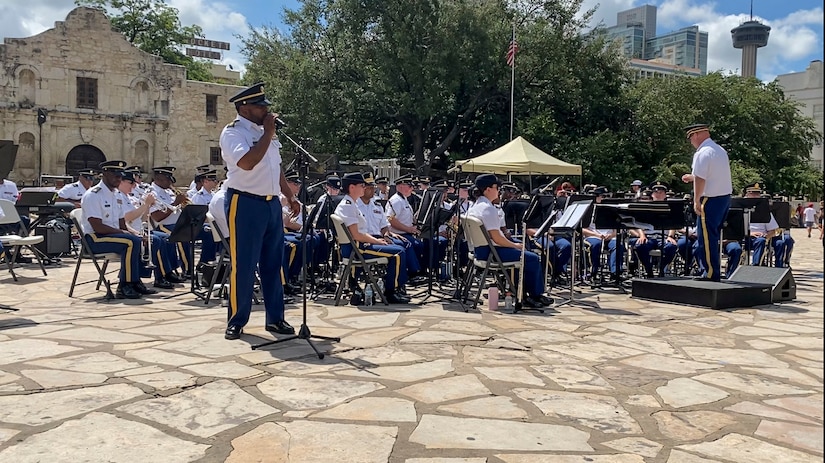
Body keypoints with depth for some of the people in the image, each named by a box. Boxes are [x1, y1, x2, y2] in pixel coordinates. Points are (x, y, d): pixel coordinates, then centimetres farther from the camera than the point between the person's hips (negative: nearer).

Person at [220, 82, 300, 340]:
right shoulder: (233, 132, -9)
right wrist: (268, 133, -17)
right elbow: (247, 162, -26)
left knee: (273, 264, 10)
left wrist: (290, 196, 17)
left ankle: (275, 318, 19)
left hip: (272, 203, 8)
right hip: (245, 204, -8)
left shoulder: (265, 132, 16)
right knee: (243, 266, -3)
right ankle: (236, 321, 10)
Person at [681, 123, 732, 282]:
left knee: (706, 237, -3)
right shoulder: (720, 150, 16)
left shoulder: (703, 153, -15)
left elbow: (700, 179, -20)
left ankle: (710, 273, 1)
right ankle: (715, 271, 23)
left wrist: (696, 201, -15)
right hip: (725, 197, 10)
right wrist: (692, 177, 29)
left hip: (710, 199, -10)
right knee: (713, 236, 17)